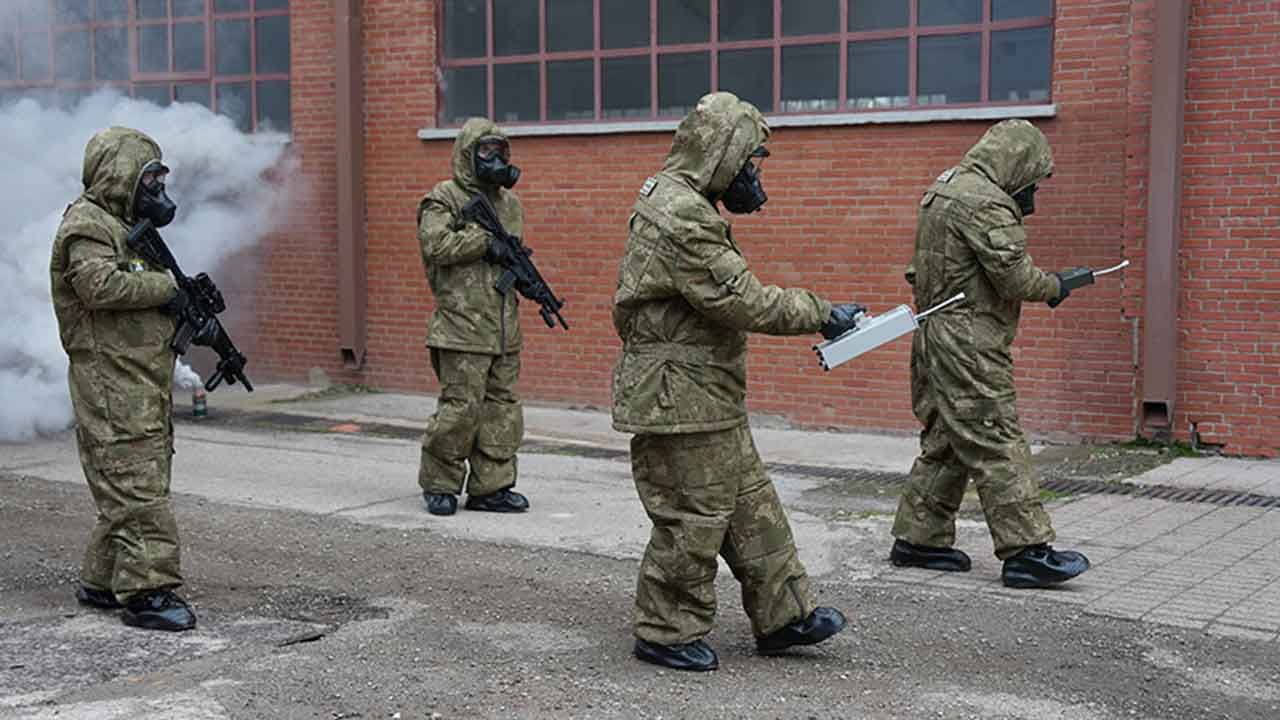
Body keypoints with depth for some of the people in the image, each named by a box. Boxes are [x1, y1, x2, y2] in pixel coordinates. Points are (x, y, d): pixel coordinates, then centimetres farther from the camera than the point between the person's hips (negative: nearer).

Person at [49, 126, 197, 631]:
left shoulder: (124, 226, 22)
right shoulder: (87, 224, -9)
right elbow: (100, 285, -26)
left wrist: (190, 312, 7)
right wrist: (165, 286, -16)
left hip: (144, 385, 10)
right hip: (113, 386, -10)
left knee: (128, 489, 14)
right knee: (137, 488, -10)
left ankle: (101, 582, 23)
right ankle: (146, 591, -8)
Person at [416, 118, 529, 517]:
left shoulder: (509, 203, 18)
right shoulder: (444, 198, -3)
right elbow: (434, 244, -18)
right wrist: (485, 241, -16)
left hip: (504, 328, 7)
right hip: (462, 325, -7)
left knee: (503, 408, 7)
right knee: (461, 406, -6)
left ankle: (490, 487, 15)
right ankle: (439, 485, 8)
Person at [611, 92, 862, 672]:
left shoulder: (678, 200, 14)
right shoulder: (682, 217, -22)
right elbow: (742, 301, -23)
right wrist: (820, 313, -14)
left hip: (708, 398, 11)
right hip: (682, 399, -11)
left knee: (750, 505, 16)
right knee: (695, 518, 0)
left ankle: (783, 614, 25)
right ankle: (666, 634, 14)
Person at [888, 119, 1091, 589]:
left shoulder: (946, 187, 16)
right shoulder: (984, 201, -17)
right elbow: (1014, 276, -18)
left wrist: (1018, 213, 13)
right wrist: (1054, 286, 0)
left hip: (936, 335, 10)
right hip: (968, 344, -10)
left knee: (946, 444, 15)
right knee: (997, 446, -8)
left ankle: (919, 539, 21)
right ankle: (1026, 551, -5)